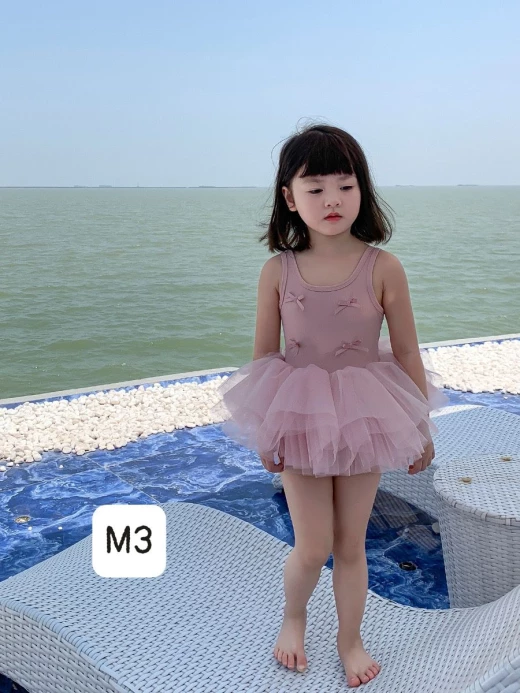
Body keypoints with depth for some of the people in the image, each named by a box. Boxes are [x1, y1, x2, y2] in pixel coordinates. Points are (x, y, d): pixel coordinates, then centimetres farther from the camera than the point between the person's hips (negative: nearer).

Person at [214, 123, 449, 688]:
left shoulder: (383, 269, -11)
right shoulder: (277, 271, -8)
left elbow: (406, 353, -3)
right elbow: (264, 353, 0)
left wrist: (421, 426, 3)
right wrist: (265, 431, 4)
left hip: (365, 418, 0)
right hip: (299, 418, 0)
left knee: (351, 543, 14)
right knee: (312, 546, 3)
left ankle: (350, 639, 39)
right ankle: (293, 617, 38)